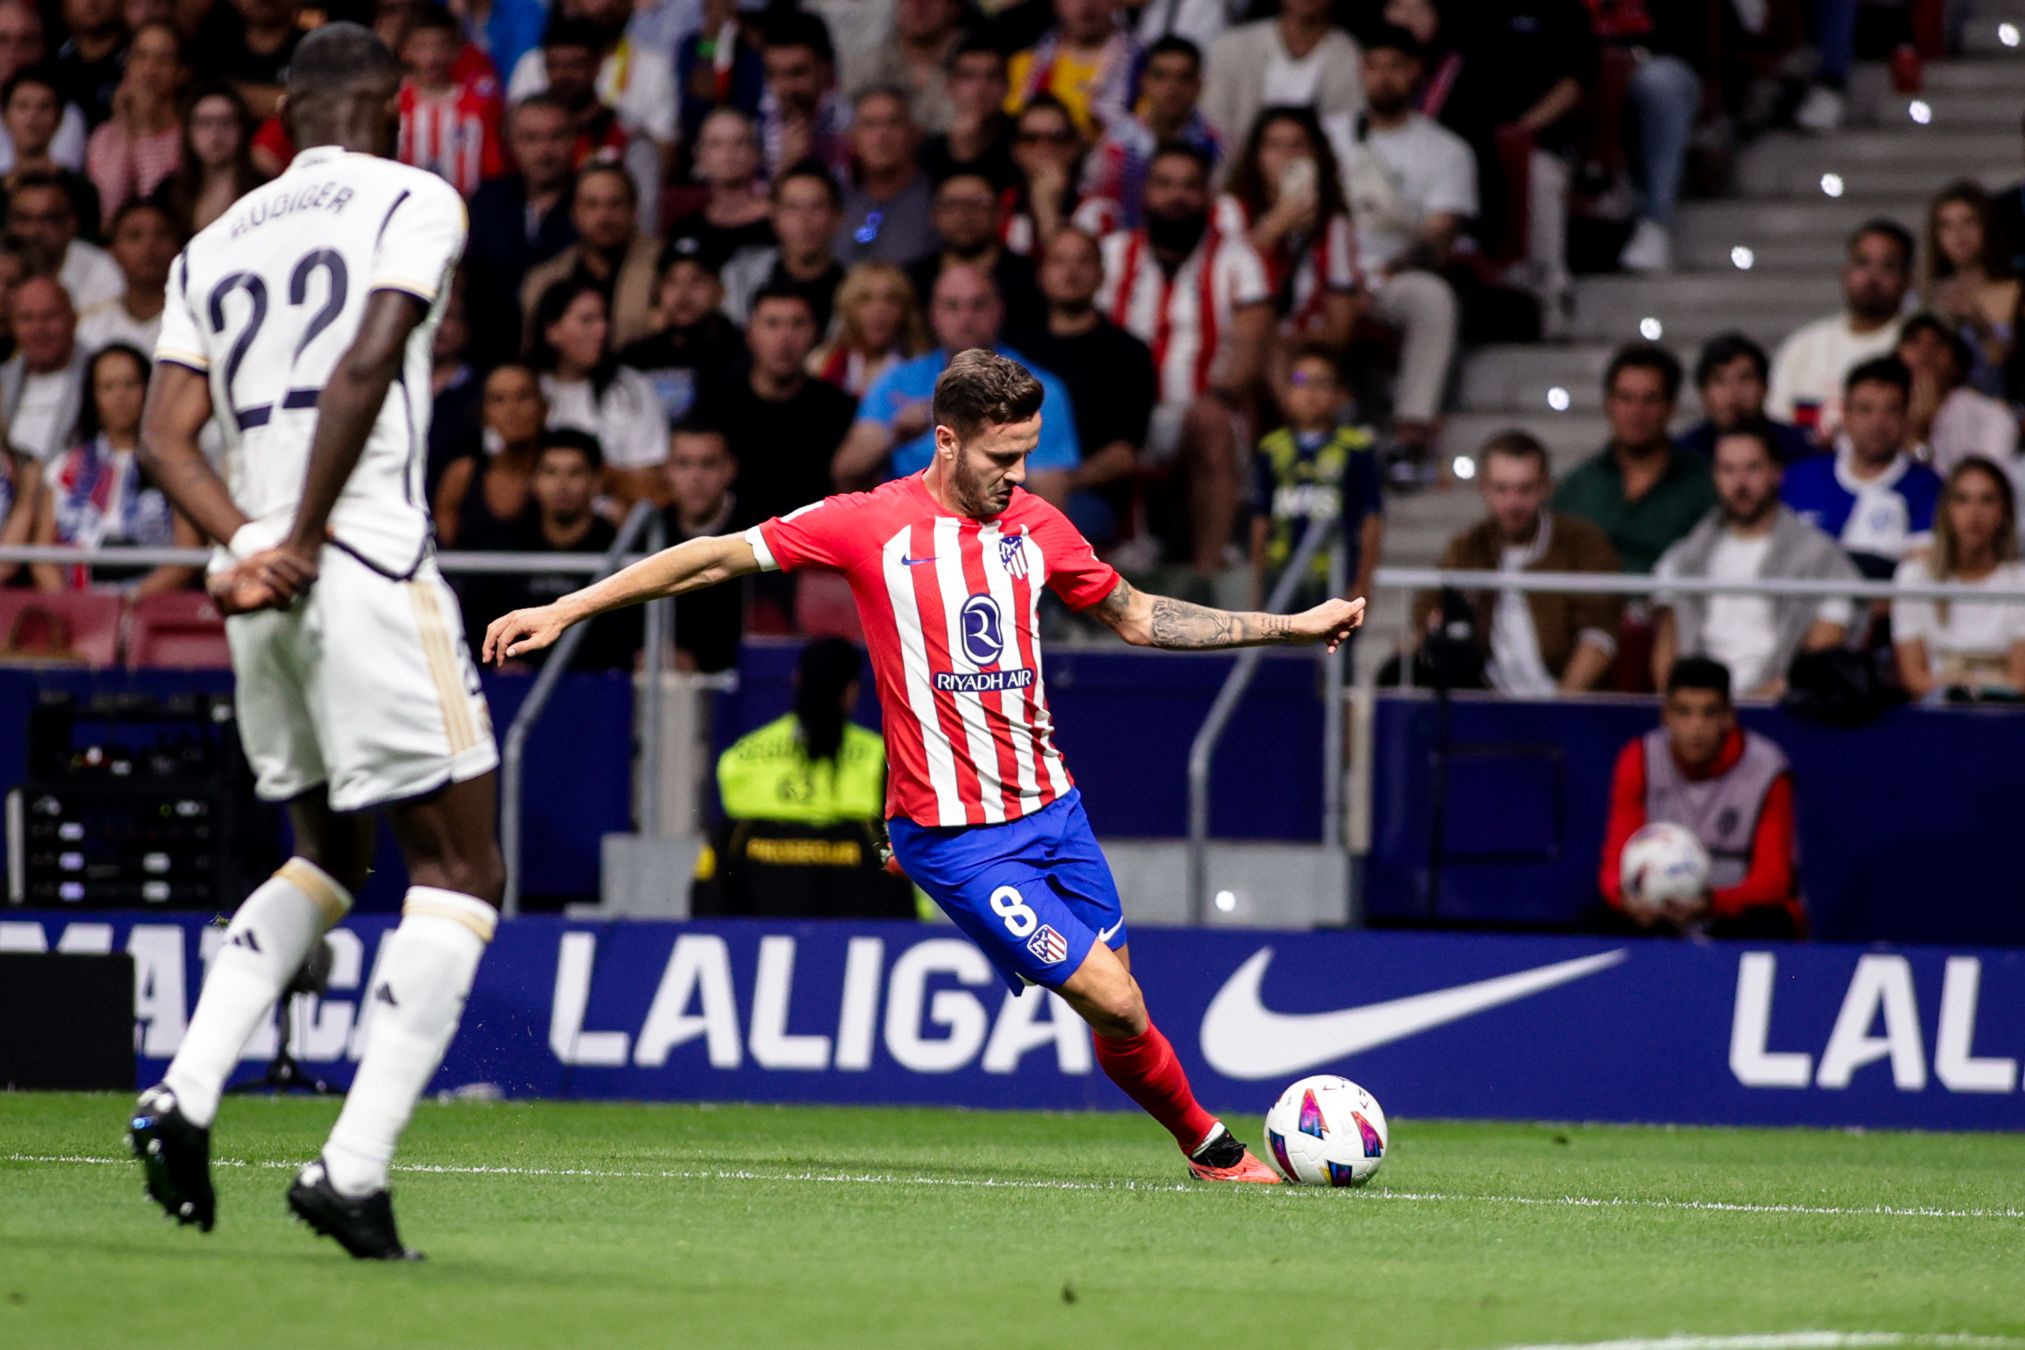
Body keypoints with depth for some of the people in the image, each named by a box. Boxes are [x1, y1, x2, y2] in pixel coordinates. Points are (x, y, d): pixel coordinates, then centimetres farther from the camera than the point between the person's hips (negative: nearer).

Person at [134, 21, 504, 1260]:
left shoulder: (219, 243, 19)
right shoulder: (415, 203, 2)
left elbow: (166, 437, 8)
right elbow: (368, 364, -14)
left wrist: (249, 544, -3)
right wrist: (303, 540, -10)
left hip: (262, 594, 7)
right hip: (367, 570, -7)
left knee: (329, 856, 23)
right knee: (459, 870, -1)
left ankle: (183, 1096, 7)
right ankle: (355, 1168, -12)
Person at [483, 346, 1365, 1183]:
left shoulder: (1035, 527, 6)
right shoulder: (874, 524, -8)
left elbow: (1136, 617, 21)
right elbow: (716, 559, -2)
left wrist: (1290, 628, 18)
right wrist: (565, 610, -3)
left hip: (1051, 808, 5)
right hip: (953, 834, -5)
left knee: (1121, 1007, 5)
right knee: (1113, 1003, -10)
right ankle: (1202, 1139, 11)